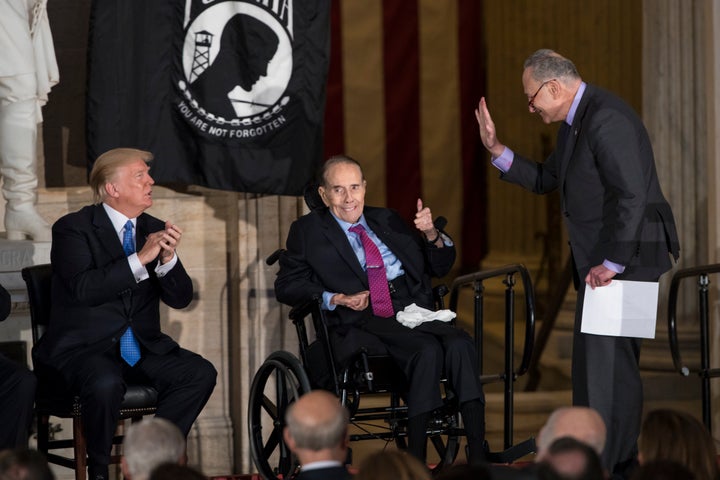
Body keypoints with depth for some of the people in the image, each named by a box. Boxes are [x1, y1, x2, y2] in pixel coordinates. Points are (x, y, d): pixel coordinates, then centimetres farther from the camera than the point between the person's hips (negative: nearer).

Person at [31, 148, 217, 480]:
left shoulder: (154, 229, 10)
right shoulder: (73, 228, -6)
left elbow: (180, 299, 5)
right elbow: (84, 288, -23)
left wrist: (168, 259, -15)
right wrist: (141, 259, -25)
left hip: (141, 349, 6)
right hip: (82, 349, -6)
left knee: (201, 374, -17)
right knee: (106, 384, -37)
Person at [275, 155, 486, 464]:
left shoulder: (387, 220, 25)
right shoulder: (309, 231, 14)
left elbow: (440, 267, 25)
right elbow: (286, 287, 5)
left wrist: (432, 235, 4)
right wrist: (336, 299, -9)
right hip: (366, 321, -4)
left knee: (460, 344, -27)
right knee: (428, 349, -33)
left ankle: (478, 457, -33)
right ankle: (415, 461, -31)